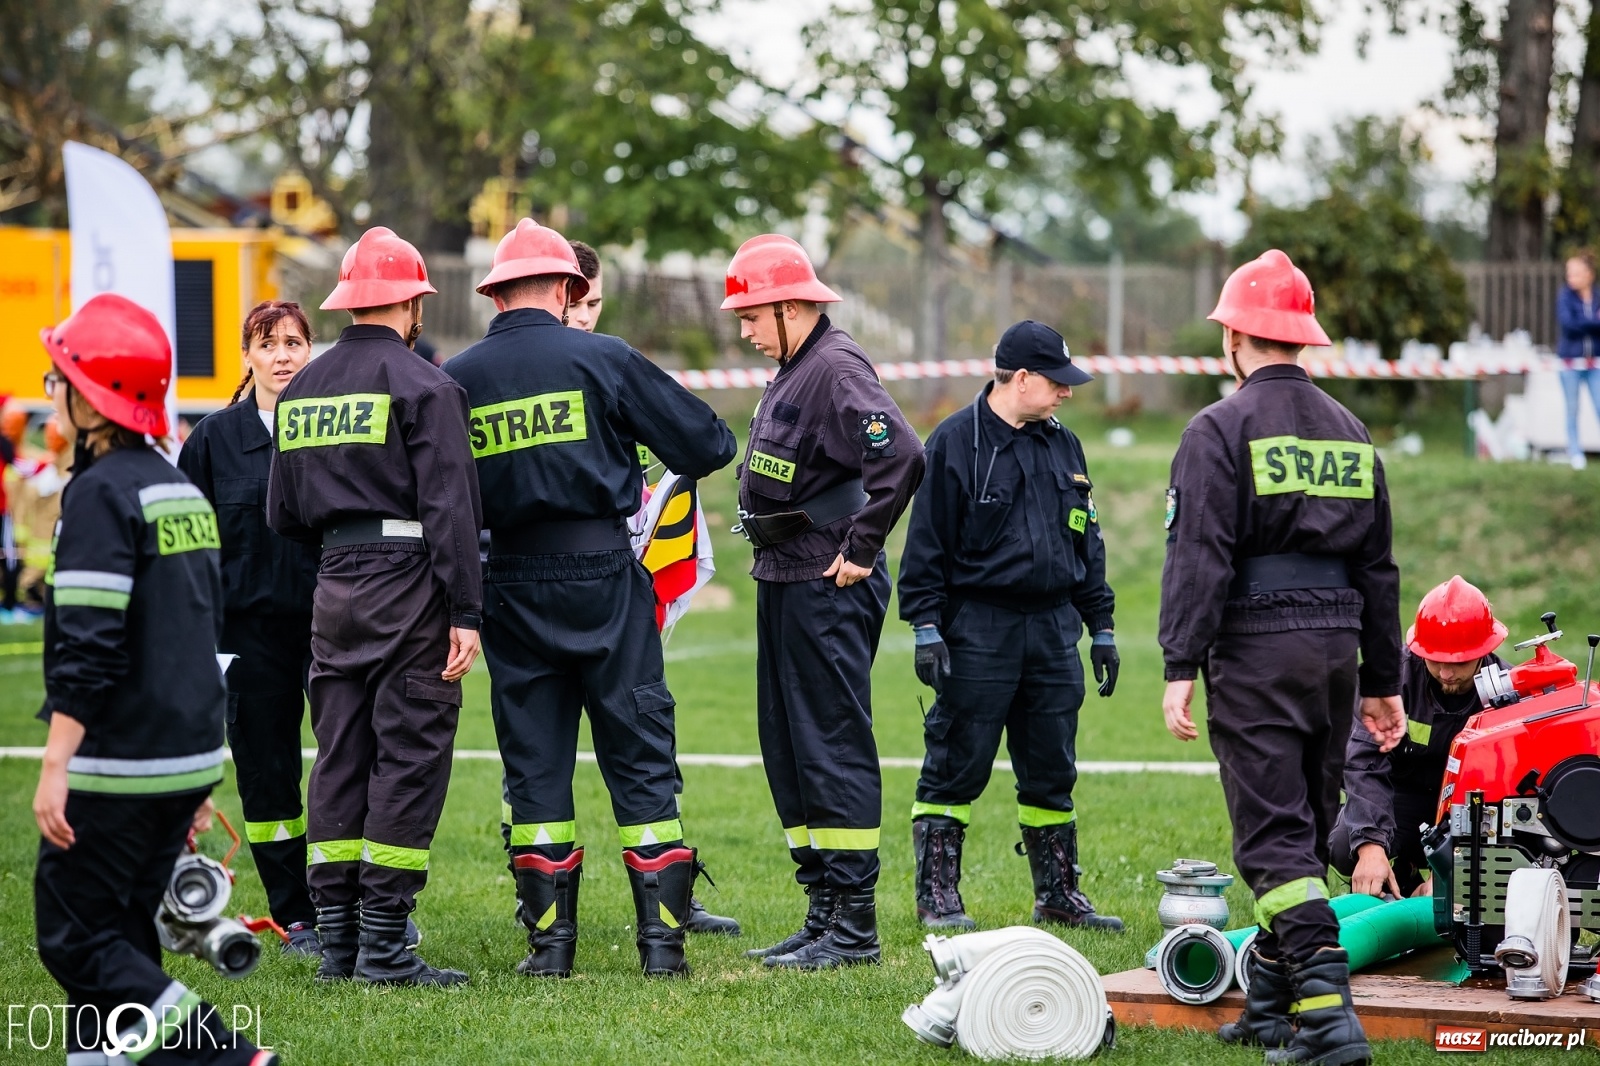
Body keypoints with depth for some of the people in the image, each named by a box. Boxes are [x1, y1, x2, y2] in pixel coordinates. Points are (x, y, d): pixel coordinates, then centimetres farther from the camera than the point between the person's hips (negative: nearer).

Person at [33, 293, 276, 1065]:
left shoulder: (102, 492, -14)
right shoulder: (179, 488, 14)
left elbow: (87, 649, -20)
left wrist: (55, 768, -19)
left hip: (116, 768, -9)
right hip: (185, 759, 9)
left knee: (74, 937, -3)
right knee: (119, 935, 13)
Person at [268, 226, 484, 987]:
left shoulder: (301, 391, 12)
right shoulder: (422, 387, -8)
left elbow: (283, 514, 15)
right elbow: (448, 507, -14)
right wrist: (465, 613, -14)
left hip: (334, 588, 6)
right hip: (408, 584, -6)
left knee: (339, 760, 10)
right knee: (409, 759, -4)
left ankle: (337, 940, 10)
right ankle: (384, 945, -6)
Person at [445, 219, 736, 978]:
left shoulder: (456, 380, 0)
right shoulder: (602, 360, -4)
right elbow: (707, 444, -2)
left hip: (514, 589, 1)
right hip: (603, 574, -1)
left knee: (535, 762, 9)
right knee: (639, 754, 4)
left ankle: (550, 938, 7)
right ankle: (662, 936, 0)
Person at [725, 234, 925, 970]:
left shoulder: (836, 369, -15)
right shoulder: (793, 371, 16)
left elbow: (901, 456, -27)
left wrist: (861, 549, -21)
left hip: (827, 589, -11)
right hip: (783, 580, 11)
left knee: (834, 749, -7)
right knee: (788, 751, 13)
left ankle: (854, 924, -3)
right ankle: (823, 914, 20)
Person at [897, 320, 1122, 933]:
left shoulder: (1063, 446, 14)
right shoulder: (956, 442, -5)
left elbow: (1086, 540, 20)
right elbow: (926, 543, -7)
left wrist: (1101, 628, 17)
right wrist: (927, 629, -12)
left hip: (1053, 628, 6)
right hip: (977, 628, -6)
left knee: (1052, 772, 10)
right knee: (956, 767, -3)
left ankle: (1058, 894, 19)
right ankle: (937, 896, 4)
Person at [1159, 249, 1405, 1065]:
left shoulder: (1220, 430, -6)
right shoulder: (1349, 432, 15)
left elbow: (1199, 559, -14)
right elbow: (1378, 568, 18)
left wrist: (1181, 666, -14)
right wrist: (1383, 681, 22)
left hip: (1256, 656, -6)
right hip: (1335, 648, 6)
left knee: (1274, 837, -8)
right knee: (1305, 831, 15)